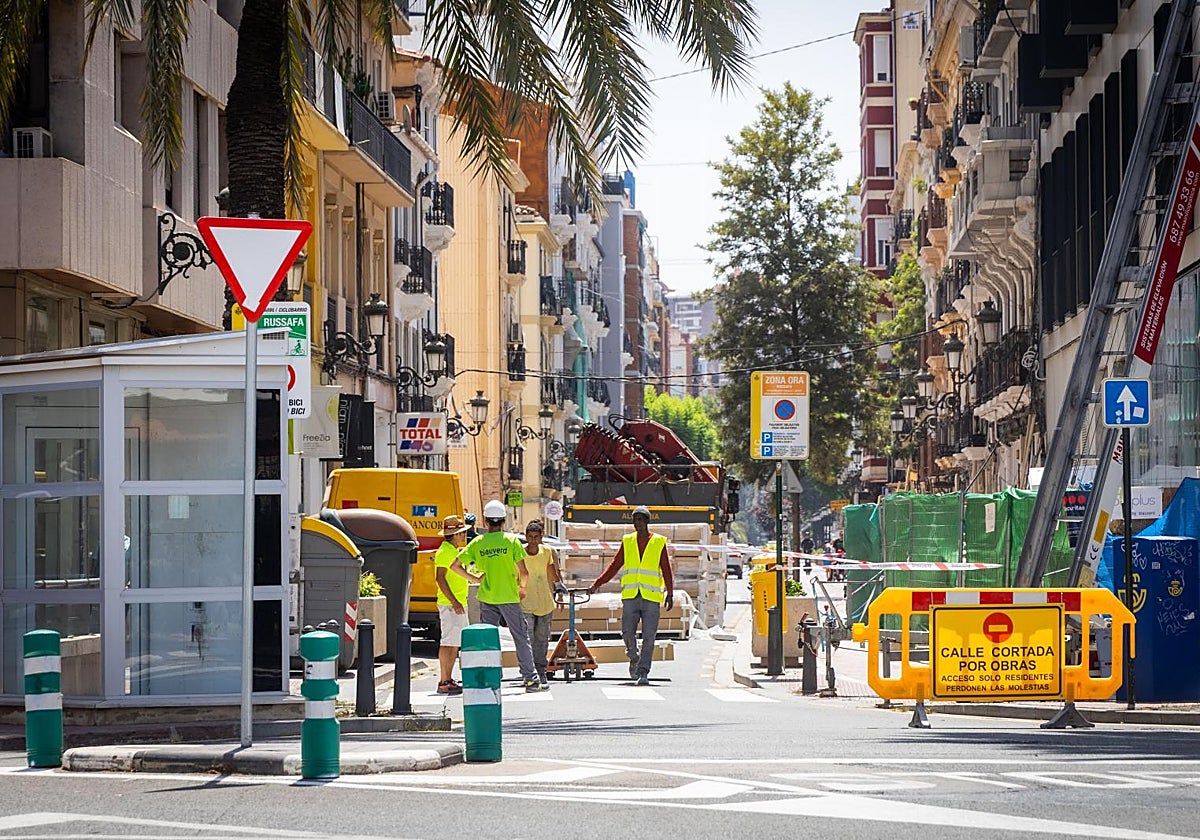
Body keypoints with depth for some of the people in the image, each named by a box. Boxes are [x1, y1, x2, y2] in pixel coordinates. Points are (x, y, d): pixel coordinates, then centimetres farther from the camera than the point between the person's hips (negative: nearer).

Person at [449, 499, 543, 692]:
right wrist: (522, 588, 10)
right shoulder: (511, 541, -6)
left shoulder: (477, 543, 1)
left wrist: (474, 578, 10)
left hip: (486, 598, 2)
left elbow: (455, 565, 1)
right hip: (509, 597, -2)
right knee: (521, 638, 6)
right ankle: (530, 679, 6)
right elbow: (523, 572, -9)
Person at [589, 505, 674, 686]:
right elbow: (615, 566, 15)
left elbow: (666, 570, 4)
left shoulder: (659, 542, 5)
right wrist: (597, 584, 9)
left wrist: (670, 593, -6)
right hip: (630, 596, 2)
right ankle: (634, 658, 25)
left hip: (651, 597, -2)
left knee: (648, 637, -5)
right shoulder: (627, 542, 12)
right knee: (627, 633, -3)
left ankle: (643, 672, -1)